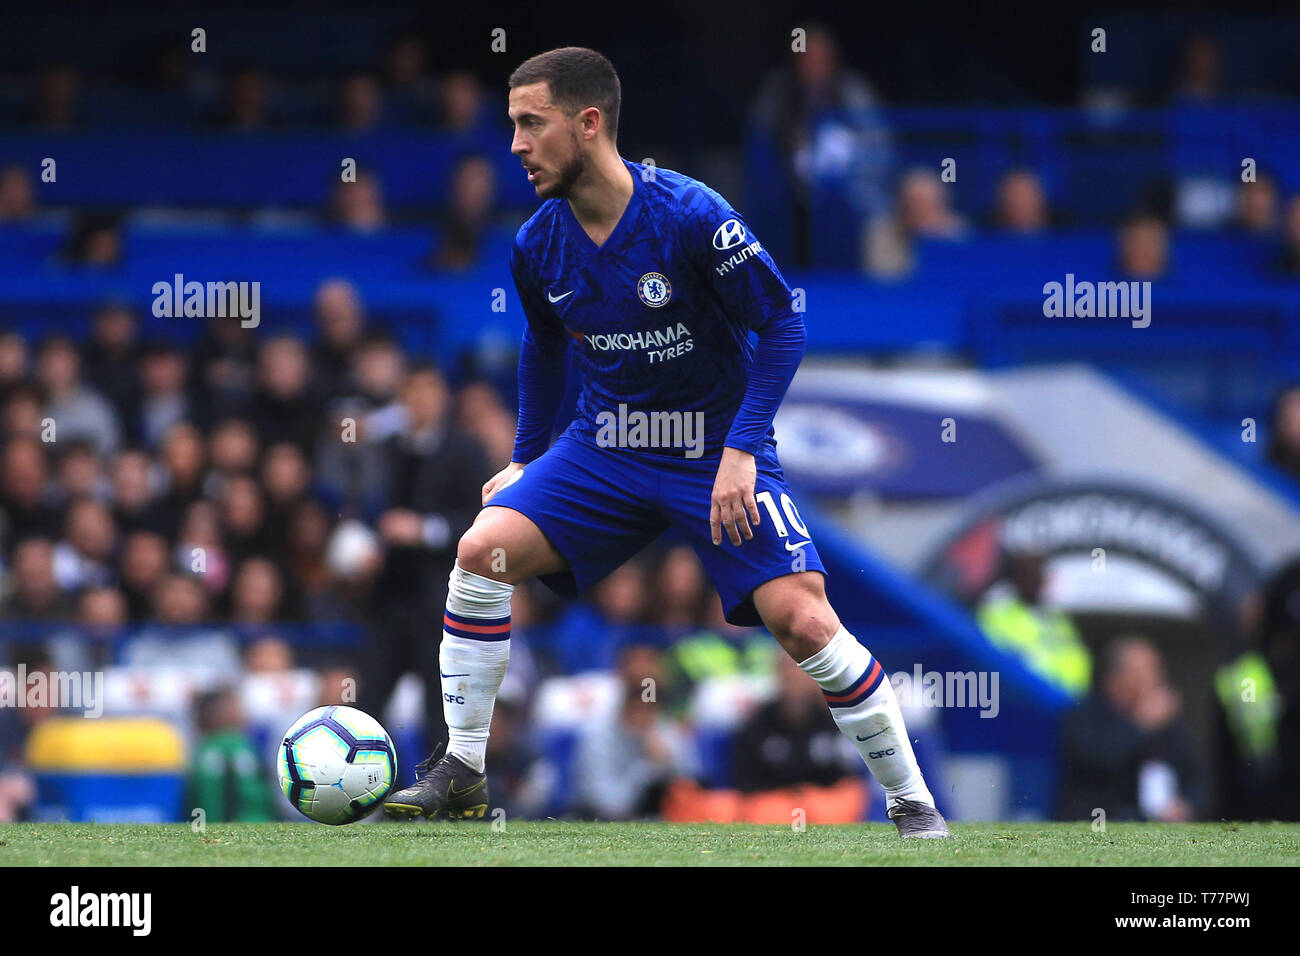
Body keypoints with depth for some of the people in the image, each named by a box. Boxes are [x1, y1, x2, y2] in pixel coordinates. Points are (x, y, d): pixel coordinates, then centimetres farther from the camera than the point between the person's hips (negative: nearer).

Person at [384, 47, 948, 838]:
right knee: (483, 549, -15)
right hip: (603, 448, 5)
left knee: (800, 617, -19)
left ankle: (913, 802, -3)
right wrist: (525, 459, 17)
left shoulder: (688, 215, -21)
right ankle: (461, 773, -3)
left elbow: (784, 325, -15)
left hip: (718, 449, -4)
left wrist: (740, 452, -20)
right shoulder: (537, 246, -4)